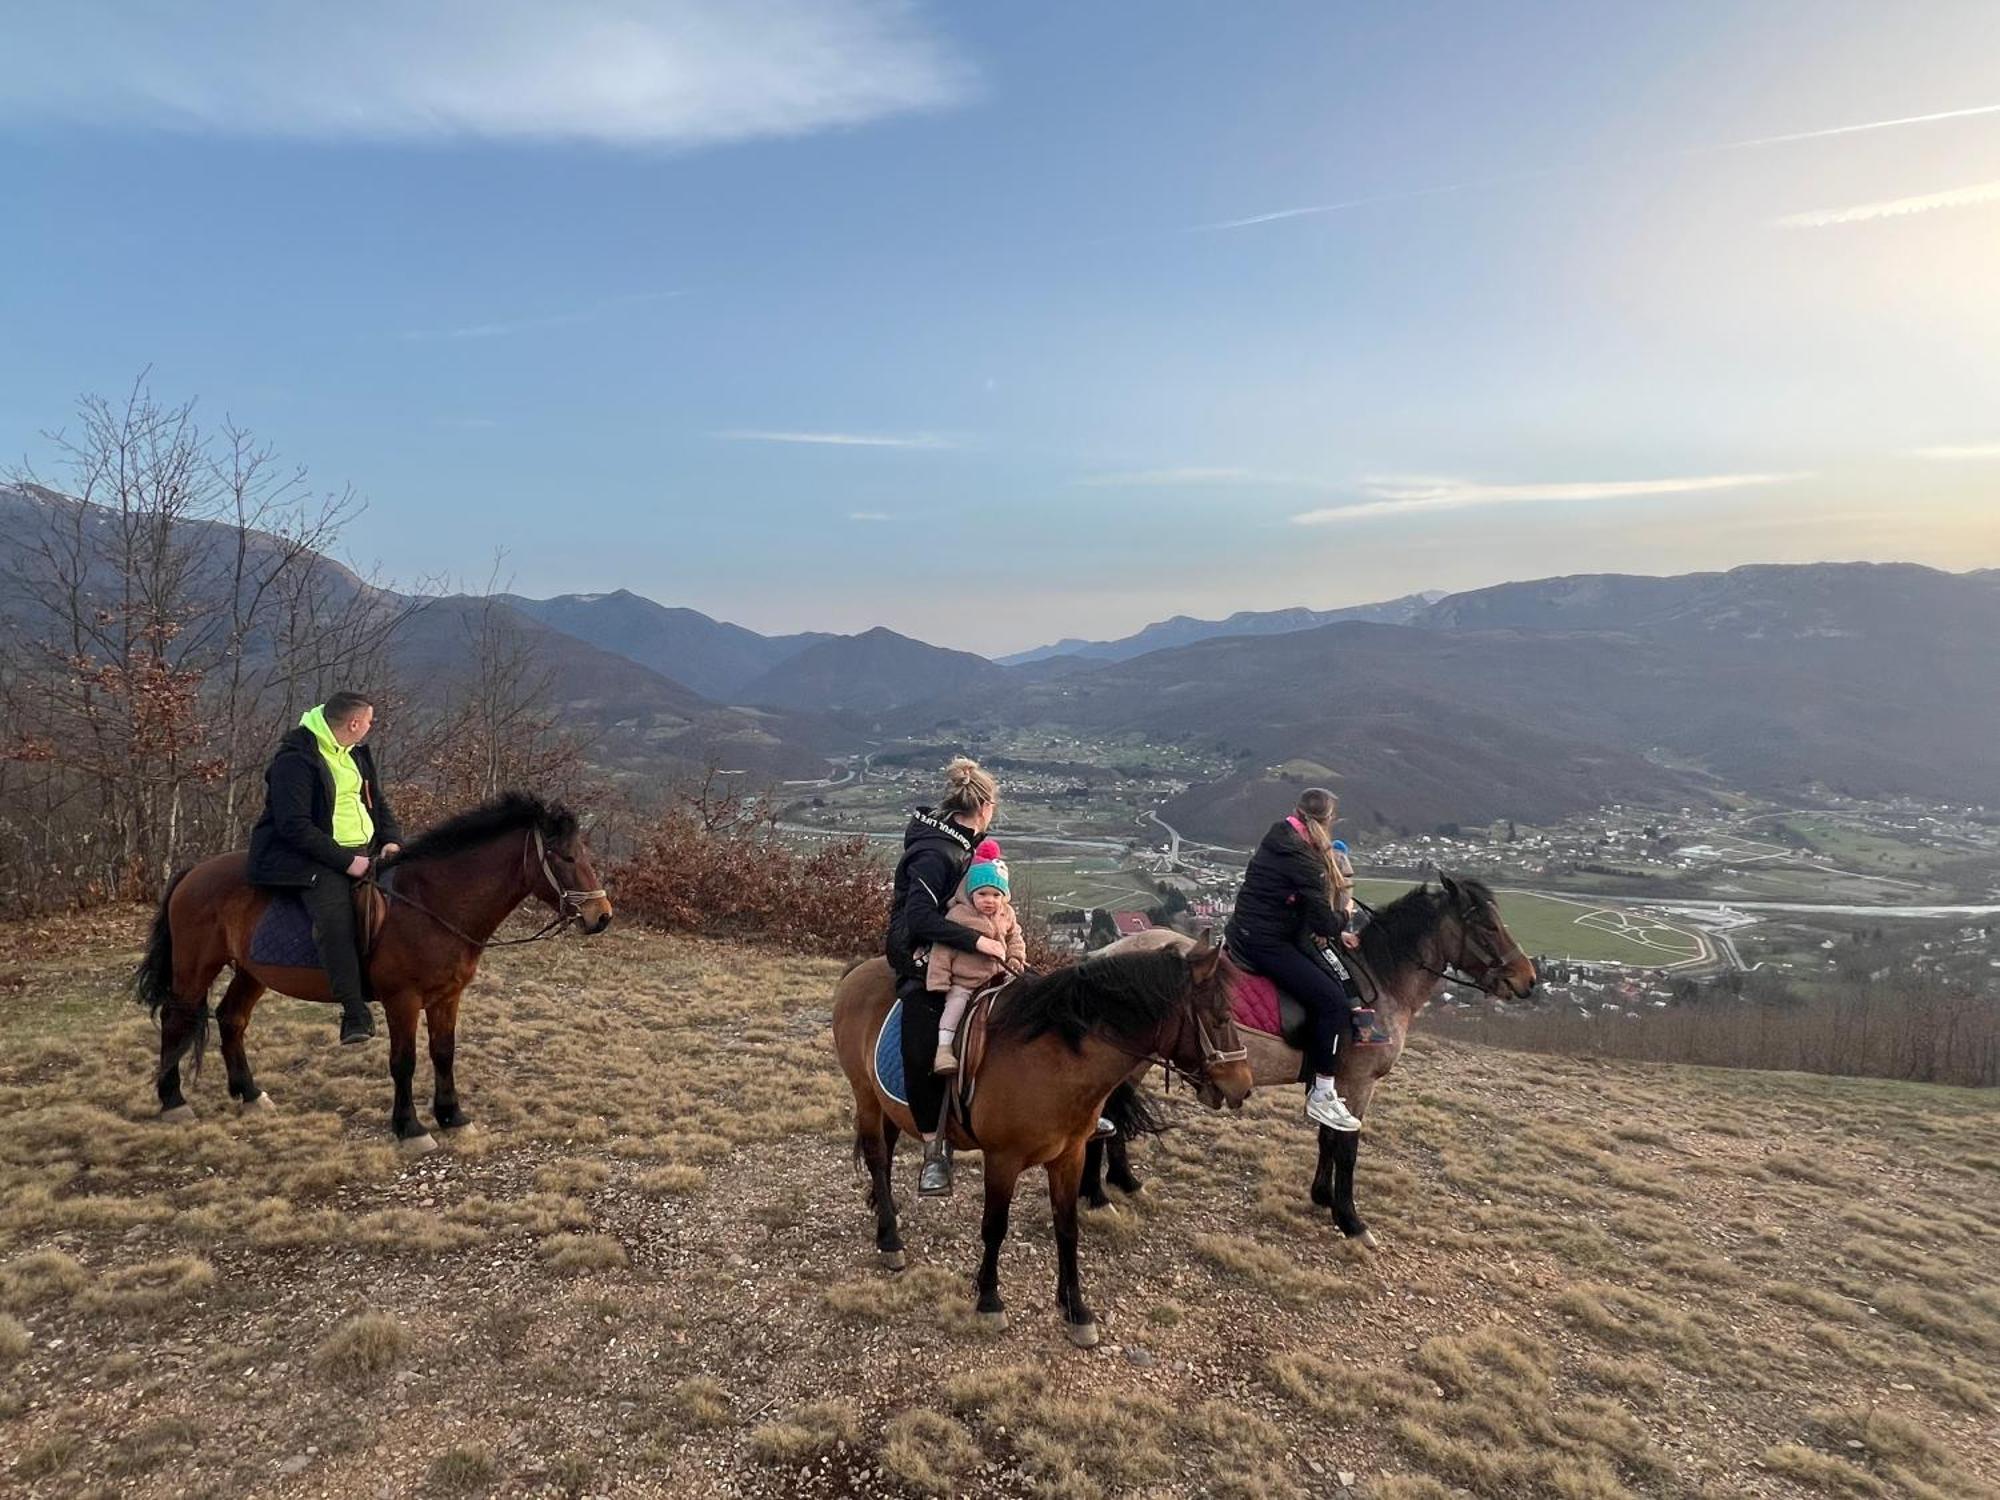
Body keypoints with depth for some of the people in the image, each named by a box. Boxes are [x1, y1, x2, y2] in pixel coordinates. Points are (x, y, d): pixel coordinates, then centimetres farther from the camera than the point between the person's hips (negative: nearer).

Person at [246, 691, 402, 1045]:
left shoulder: (358, 753, 12)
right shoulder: (295, 760, -14)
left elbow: (378, 803, 21)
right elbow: (295, 827, -20)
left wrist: (391, 840, 2)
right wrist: (345, 861, -22)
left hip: (362, 851, 9)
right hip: (307, 857, -9)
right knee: (334, 912, -31)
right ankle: (355, 1014, -30)